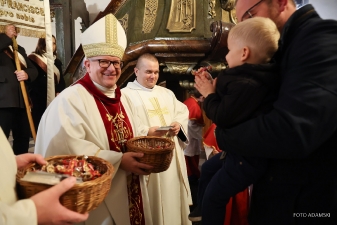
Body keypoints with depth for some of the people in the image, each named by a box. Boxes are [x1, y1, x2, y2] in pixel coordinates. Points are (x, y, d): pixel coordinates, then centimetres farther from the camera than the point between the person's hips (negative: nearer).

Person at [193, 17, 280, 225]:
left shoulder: (246, 85, -30)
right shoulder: (252, 78, 3)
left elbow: (223, 118, -26)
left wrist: (209, 95, -10)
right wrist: (215, 88, 3)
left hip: (247, 158, -11)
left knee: (213, 198, 3)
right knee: (208, 169, 28)